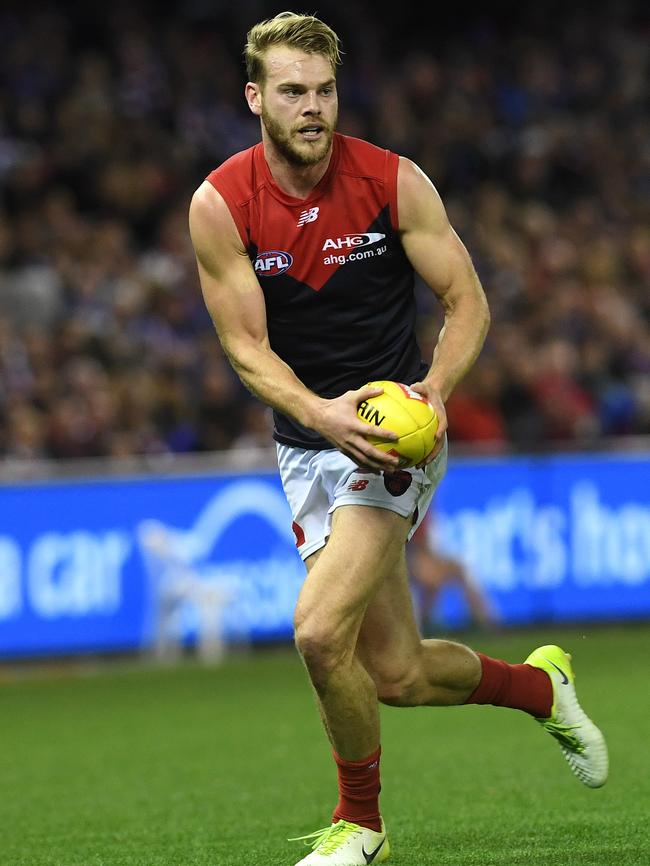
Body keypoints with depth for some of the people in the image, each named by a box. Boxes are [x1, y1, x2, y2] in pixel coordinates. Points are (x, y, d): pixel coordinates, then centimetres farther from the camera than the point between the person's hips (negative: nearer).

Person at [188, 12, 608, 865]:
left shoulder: (393, 181, -10)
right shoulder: (219, 204, -8)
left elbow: (467, 300, -4)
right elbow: (246, 344, -8)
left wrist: (434, 387, -23)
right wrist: (319, 413, -26)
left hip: (395, 428, -3)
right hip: (307, 437, 3)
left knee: (322, 629, -21)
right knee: (397, 674, 5)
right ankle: (540, 685, 37)